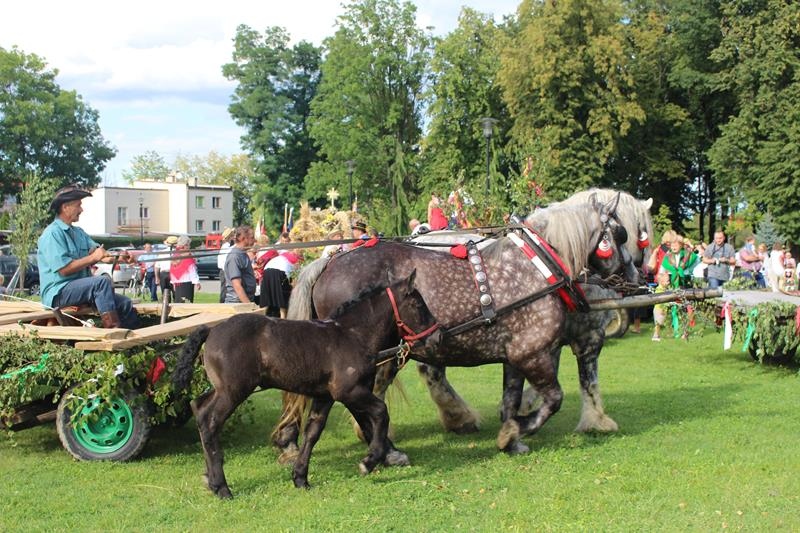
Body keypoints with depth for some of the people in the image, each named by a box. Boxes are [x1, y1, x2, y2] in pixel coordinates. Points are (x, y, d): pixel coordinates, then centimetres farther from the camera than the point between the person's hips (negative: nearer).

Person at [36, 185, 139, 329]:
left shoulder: (79, 232, 19)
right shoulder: (52, 234, -10)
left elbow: (96, 250, 1)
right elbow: (64, 269, -20)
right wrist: (93, 258, -18)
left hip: (80, 289, 9)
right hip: (58, 294, -9)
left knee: (125, 303, -3)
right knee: (102, 281, -30)